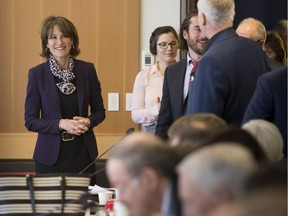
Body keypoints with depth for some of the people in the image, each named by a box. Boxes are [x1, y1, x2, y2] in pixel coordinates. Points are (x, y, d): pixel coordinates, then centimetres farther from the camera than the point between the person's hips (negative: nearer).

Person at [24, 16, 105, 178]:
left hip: (83, 153, 2)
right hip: (51, 156, -1)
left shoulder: (87, 70, 3)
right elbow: (30, 121, -2)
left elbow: (99, 111, 11)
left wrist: (88, 122, -10)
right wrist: (61, 124, -16)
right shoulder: (37, 74, -2)